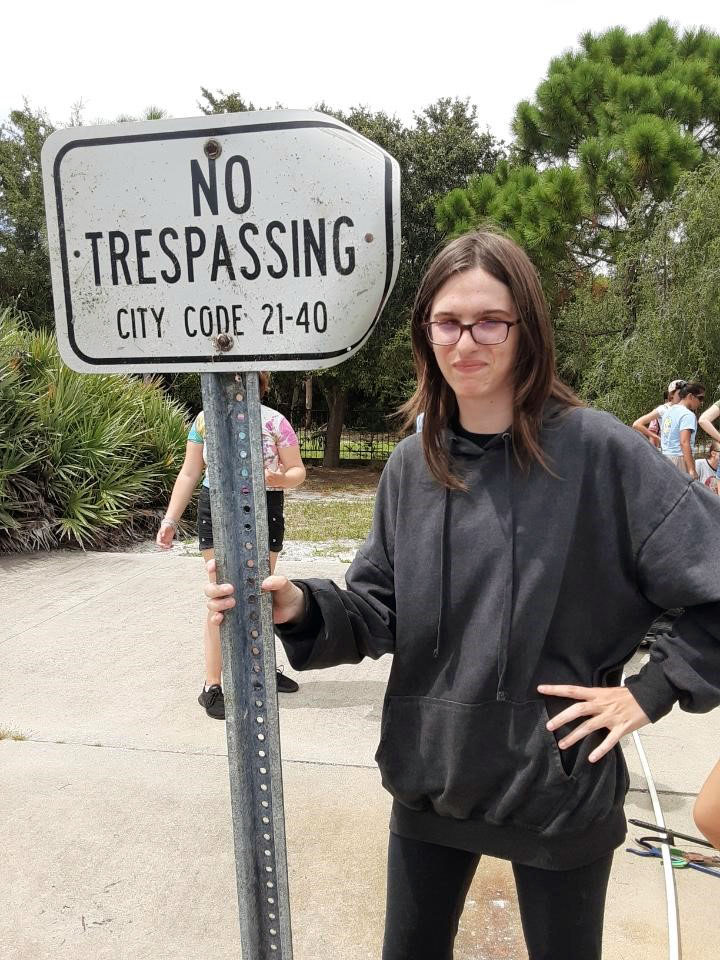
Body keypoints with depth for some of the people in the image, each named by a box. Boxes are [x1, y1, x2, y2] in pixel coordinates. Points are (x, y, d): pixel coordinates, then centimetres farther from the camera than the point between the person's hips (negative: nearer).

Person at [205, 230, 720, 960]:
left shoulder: (596, 450, -15)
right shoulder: (410, 467, -1)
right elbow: (380, 614, 1)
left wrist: (652, 690, -12)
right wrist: (301, 607, -16)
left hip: (558, 782, -3)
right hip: (429, 773, 4)